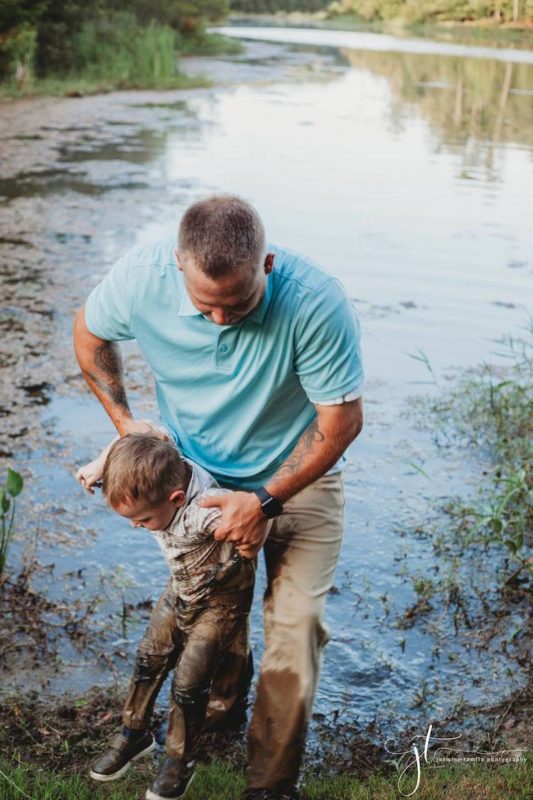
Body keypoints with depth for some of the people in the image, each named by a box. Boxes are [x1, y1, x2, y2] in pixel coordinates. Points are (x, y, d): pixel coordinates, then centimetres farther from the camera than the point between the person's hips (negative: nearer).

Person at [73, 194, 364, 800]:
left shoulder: (316, 302, -35)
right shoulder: (142, 276, -26)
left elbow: (342, 420, -22)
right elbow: (89, 332, -1)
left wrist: (266, 500, -23)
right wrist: (124, 422, -8)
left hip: (298, 474, -2)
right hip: (197, 471, 3)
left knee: (295, 624, -9)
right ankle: (221, 694, 48)